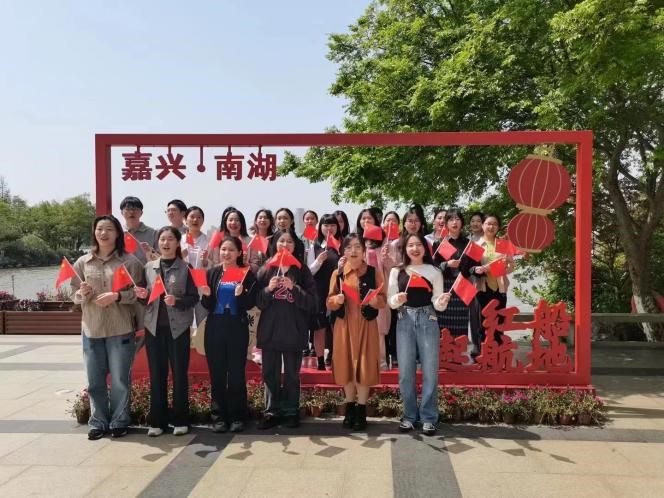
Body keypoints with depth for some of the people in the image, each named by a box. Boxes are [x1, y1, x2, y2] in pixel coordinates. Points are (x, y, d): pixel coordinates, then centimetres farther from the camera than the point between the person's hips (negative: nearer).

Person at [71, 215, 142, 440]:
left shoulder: (129, 261, -3)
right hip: (91, 329, 3)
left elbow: (138, 293, -3)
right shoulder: (83, 262, 6)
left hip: (120, 329, -3)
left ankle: (119, 422, 21)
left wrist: (117, 296, -19)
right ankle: (98, 422, 24)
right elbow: (75, 296, 10)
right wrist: (83, 294, -12)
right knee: (95, 379, 10)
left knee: (120, 379, 6)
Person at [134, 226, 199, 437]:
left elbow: (194, 298, -4)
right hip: (154, 327, 3)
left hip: (178, 328, -3)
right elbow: (144, 300, 14)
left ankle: (181, 420, 16)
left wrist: (177, 301, -20)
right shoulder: (149, 267, 8)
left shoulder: (185, 268, -2)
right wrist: (142, 296, -8)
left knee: (180, 373, 4)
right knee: (156, 374, 8)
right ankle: (157, 421, 18)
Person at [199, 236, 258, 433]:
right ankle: (219, 416, 17)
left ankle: (237, 416, 14)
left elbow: (250, 304, -4)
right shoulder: (211, 273, 7)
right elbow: (207, 305, 7)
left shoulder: (247, 274, -1)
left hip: (237, 328, -2)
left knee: (237, 373, 3)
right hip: (215, 328, 3)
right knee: (217, 374, 7)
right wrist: (206, 295, -13)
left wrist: (240, 295, -22)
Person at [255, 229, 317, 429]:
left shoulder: (302, 270, 1)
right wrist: (268, 289, -14)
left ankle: (291, 412, 22)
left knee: (292, 374, 9)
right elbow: (257, 301, 3)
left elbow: (311, 301, -5)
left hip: (294, 330, -1)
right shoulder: (266, 269, 6)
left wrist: (294, 288, -17)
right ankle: (271, 412, 20)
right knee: (270, 373, 8)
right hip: (270, 330, 1)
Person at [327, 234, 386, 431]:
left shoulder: (373, 272, 0)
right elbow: (329, 303, 5)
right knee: (345, 365, 6)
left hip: (366, 326, -2)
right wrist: (337, 300, -17)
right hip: (344, 326, 2)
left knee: (364, 366, 0)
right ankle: (350, 408, 23)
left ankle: (361, 411, 15)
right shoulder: (337, 273, 4)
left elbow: (383, 300, 0)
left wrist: (374, 300, -21)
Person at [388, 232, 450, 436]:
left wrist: (442, 302, -18)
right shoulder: (397, 271, 6)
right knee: (405, 371, 4)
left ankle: (428, 417, 14)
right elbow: (390, 302, 6)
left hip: (427, 321, 0)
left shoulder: (434, 272, 5)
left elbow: (437, 304, 3)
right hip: (404, 322, 1)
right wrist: (397, 300, -15)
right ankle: (409, 415, 19)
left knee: (430, 371, 2)